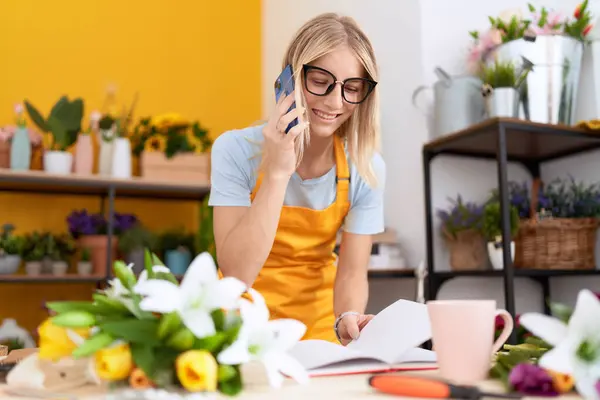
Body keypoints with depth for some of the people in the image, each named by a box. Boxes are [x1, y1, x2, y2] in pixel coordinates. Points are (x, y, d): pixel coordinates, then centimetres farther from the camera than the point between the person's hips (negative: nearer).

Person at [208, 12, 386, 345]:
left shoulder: (367, 170, -11)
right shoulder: (236, 150, -17)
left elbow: (352, 273, -9)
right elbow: (236, 275, -24)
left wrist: (349, 320, -30)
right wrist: (277, 172, -31)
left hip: (320, 326, 2)